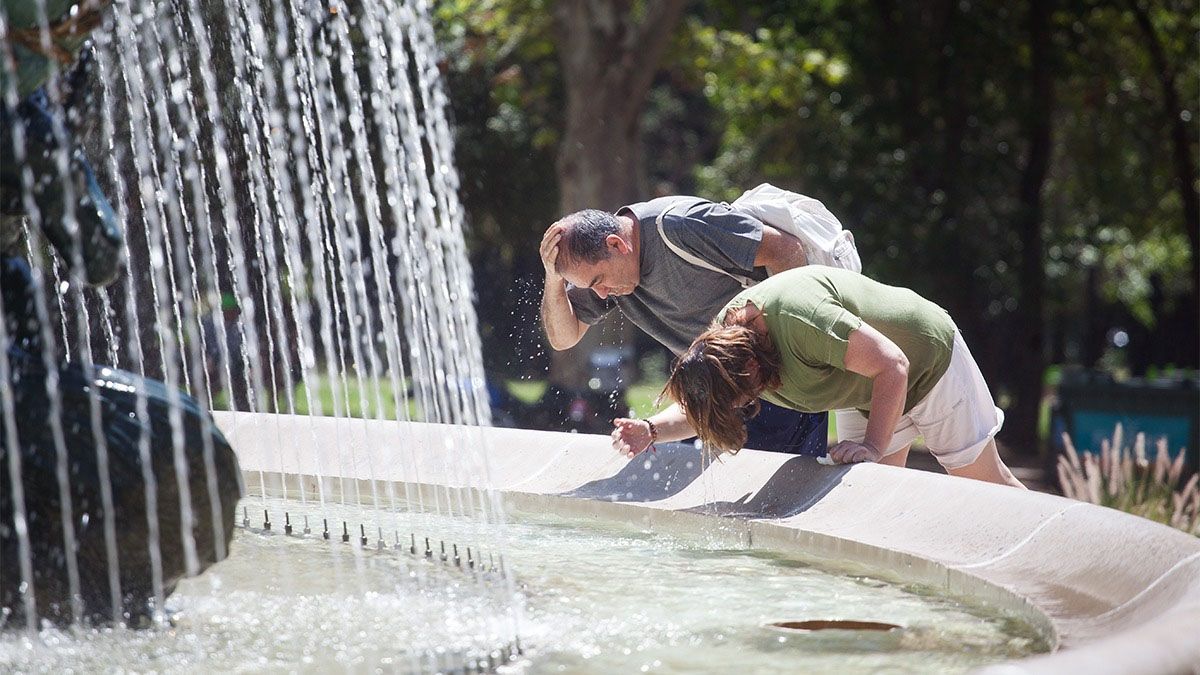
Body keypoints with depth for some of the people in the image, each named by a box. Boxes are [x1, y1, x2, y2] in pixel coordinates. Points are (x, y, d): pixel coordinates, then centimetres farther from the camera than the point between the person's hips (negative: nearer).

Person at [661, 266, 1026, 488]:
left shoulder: (798, 320, -45)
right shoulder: (722, 334, -19)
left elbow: (893, 366, -39)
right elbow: (702, 411, 1)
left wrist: (873, 446, -40)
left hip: (930, 360, -7)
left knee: (986, 482, 6)